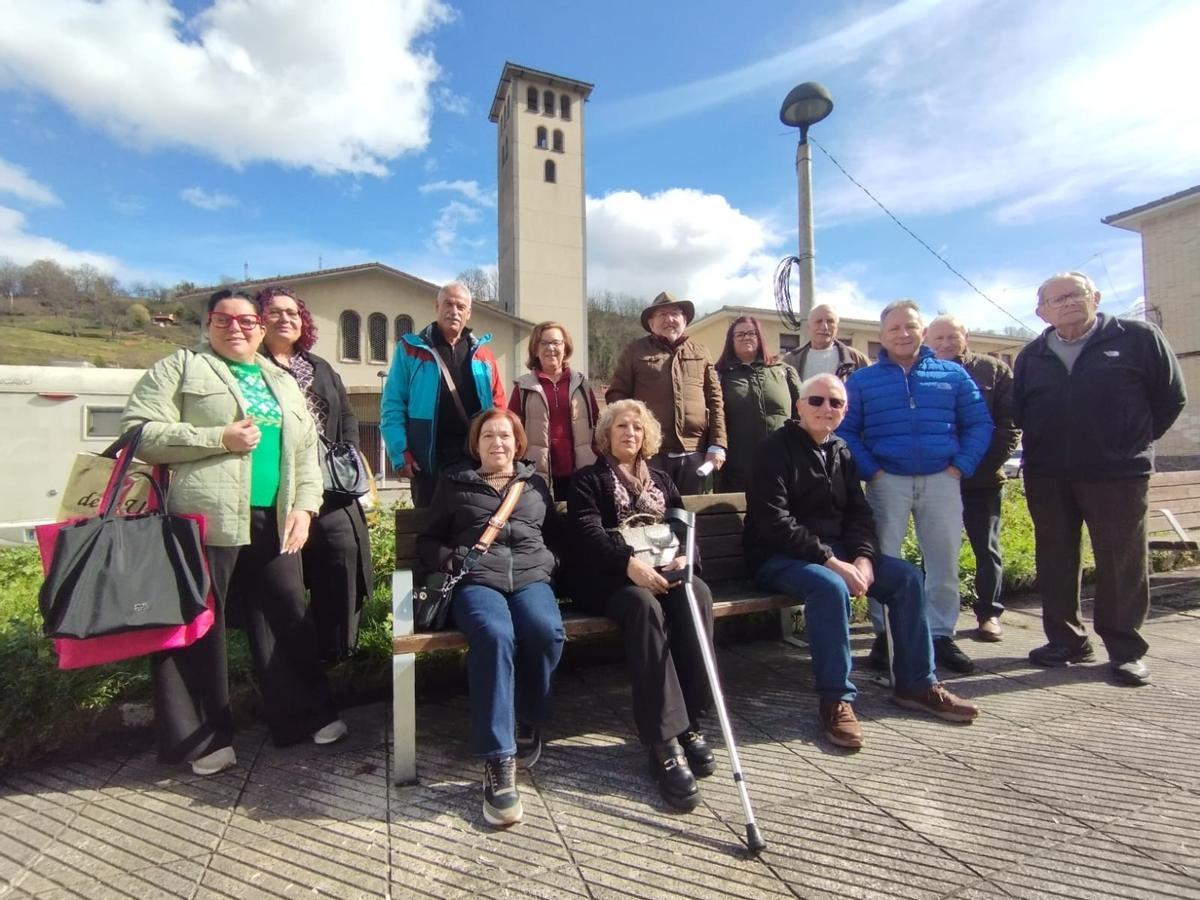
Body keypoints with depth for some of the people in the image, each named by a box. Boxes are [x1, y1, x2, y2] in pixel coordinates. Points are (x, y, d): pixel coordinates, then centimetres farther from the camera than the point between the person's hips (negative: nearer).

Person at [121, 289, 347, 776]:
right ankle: (202, 736, 20)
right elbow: (138, 431, -4)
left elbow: (307, 451, 16)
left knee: (289, 618, 10)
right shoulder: (180, 367, 7)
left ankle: (306, 714, 24)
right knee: (198, 624, 4)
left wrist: (304, 506, 3)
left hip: (275, 523, 4)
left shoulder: (283, 382, 20)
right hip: (205, 519, -4)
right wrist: (220, 438, -13)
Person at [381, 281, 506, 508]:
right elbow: (392, 406, -1)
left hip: (476, 461, 3)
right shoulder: (411, 349, 3)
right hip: (428, 461, -2)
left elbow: (498, 408, 10)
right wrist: (401, 455, -10)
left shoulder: (483, 354, 11)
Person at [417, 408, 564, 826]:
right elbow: (427, 542, 18)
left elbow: (555, 537, 24)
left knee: (547, 632, -32)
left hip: (530, 577, 2)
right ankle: (498, 762, -29)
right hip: (476, 580, -1)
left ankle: (528, 721, -4)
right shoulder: (454, 483, 20)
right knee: (494, 635, -36)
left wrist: (547, 561, 3)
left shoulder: (536, 484, 24)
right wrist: (452, 558, -3)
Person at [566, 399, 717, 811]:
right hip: (609, 577, -3)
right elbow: (587, 533, -5)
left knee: (698, 593, -30)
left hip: (662, 573, 4)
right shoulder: (587, 480, 13)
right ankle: (665, 742, -34)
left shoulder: (661, 480, 26)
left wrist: (683, 556, -12)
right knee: (645, 606, -36)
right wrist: (629, 562, -24)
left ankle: (690, 721, -21)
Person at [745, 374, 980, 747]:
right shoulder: (774, 450, -11)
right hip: (779, 557, -7)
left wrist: (863, 558, -11)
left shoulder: (841, 452, 11)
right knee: (830, 586, -34)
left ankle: (916, 684, 9)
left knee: (906, 576, -5)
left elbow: (859, 513, 9)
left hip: (836, 550, 7)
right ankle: (836, 699, -19)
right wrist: (830, 561, -24)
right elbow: (775, 522, -20)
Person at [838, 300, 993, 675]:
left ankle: (942, 636, 20)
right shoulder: (861, 380, 6)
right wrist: (870, 471, -9)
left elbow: (979, 424, 9)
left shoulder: (953, 374, 11)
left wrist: (961, 465, -3)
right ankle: (884, 636, 12)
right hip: (887, 481, -1)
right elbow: (845, 431, 0)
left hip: (942, 480, 2)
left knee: (944, 562, 6)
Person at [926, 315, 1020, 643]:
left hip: (982, 478, 0)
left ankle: (989, 613, 21)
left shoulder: (994, 369, 4)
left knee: (986, 548, 8)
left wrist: (991, 460, -11)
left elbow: (1010, 421, 0)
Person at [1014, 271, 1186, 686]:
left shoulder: (1138, 337, 1)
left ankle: (1126, 649, 15)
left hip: (1117, 473, -3)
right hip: (1046, 477, 3)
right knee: (1055, 561, 8)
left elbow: (1170, 396, 5)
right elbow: (1018, 411, 18)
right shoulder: (1031, 356, 10)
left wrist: (1135, 440, 6)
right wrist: (1044, 446, 10)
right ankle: (1066, 640, 20)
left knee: (1122, 562, 2)